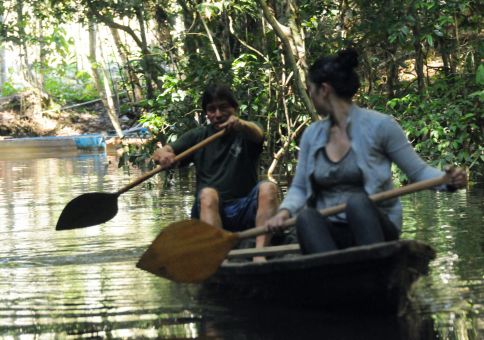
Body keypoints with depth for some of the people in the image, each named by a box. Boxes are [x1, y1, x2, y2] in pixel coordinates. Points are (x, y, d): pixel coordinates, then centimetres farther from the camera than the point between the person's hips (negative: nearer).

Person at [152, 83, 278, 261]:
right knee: (208, 193, -31)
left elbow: (257, 133, -18)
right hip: (208, 211, 0)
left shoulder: (245, 132, 8)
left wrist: (241, 124, -44)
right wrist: (163, 155, -24)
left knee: (268, 188, -27)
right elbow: (159, 153, 3)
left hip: (245, 211, 0)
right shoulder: (199, 136, 13)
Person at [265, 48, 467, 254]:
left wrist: (449, 180, -19)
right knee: (305, 218, -32)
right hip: (329, 234, 3)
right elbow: (299, 187, 15)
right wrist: (284, 211, -7)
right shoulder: (312, 135, 14)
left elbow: (418, 171, 2)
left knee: (357, 202, -36)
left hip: (374, 228, -3)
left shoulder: (379, 125, 0)